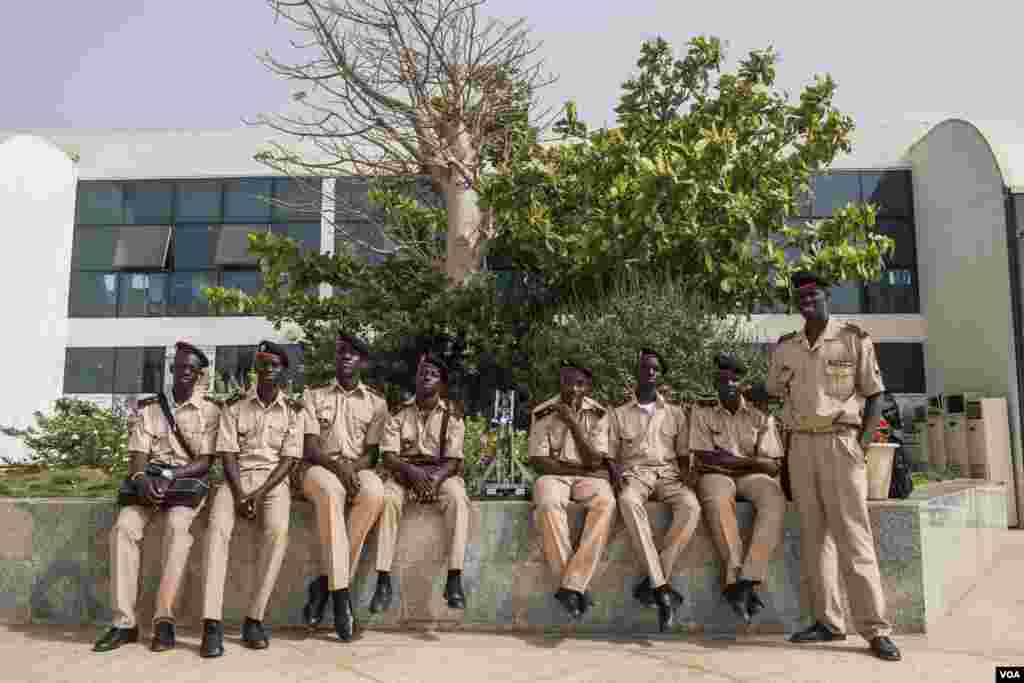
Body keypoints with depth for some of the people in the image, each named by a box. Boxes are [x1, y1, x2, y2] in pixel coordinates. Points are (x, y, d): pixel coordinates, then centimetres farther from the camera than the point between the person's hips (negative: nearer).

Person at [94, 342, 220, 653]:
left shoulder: (209, 410, 3)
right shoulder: (148, 407, 12)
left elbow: (205, 462, -4)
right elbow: (138, 454, 2)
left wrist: (170, 476, -20)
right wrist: (142, 478, -21)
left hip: (189, 482, -3)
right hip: (150, 482, 3)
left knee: (177, 527, -33)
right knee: (124, 527, -26)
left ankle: (164, 618, -30)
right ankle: (124, 621, -22)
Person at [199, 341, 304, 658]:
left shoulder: (294, 410, 5)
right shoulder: (234, 406, 8)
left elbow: (289, 459, -2)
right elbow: (227, 454, 0)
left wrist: (258, 494, -15)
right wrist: (240, 494, -15)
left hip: (274, 480, -1)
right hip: (238, 477, 1)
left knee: (278, 530, -31)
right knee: (217, 528, -29)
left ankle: (254, 619, -22)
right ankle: (212, 623, -29)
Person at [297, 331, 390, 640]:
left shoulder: (376, 402, 11)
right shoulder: (313, 395, 8)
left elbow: (371, 453, 5)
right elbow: (310, 448, -2)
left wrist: (353, 467, -16)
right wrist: (337, 466, -19)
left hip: (357, 468, 1)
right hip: (318, 467, -1)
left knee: (374, 493, -34)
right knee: (331, 491, -37)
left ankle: (326, 582, -24)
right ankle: (340, 593, -37)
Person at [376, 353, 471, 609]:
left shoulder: (452, 416, 0)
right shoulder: (399, 412, 2)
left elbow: (452, 460, -6)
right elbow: (388, 456, -6)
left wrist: (435, 477, -27)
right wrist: (412, 471, -25)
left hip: (439, 474, 0)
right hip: (402, 471, 1)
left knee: (458, 498, -32)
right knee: (387, 498, -32)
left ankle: (454, 578, -30)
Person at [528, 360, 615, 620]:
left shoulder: (598, 414, 1)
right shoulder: (543, 412, -1)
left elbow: (594, 462, -7)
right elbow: (539, 461, -4)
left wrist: (573, 424, -15)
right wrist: (579, 467, -10)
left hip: (589, 477, 1)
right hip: (554, 475, -1)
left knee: (606, 503, -34)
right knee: (548, 504, -37)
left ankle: (572, 584, -32)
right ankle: (576, 585, -26)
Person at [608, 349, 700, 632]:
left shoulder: (675, 413, 20)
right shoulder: (619, 414, 17)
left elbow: (684, 454, 17)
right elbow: (609, 455, 13)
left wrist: (686, 477, -4)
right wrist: (616, 474, -9)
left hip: (668, 473, 1)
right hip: (634, 473, -1)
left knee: (691, 506, -35)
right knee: (628, 501, -40)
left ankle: (652, 582, -30)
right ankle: (661, 587, -40)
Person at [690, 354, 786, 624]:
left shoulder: (760, 415, 9)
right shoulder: (702, 411, 6)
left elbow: (773, 466, 2)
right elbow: (704, 459, -4)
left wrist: (728, 458, -12)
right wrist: (748, 459, -8)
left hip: (752, 476, 2)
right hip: (716, 477, -1)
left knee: (774, 500, -32)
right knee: (718, 501, -37)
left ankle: (746, 580, -35)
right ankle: (737, 578, -34)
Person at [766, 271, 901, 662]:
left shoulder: (854, 339, 0)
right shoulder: (784, 348, 10)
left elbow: (874, 395, 1)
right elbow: (773, 392, 20)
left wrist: (862, 444, -7)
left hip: (840, 442, -4)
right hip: (800, 445, 4)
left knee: (852, 535, -7)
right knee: (813, 535, 6)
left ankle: (875, 629, -1)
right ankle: (828, 621, 14)